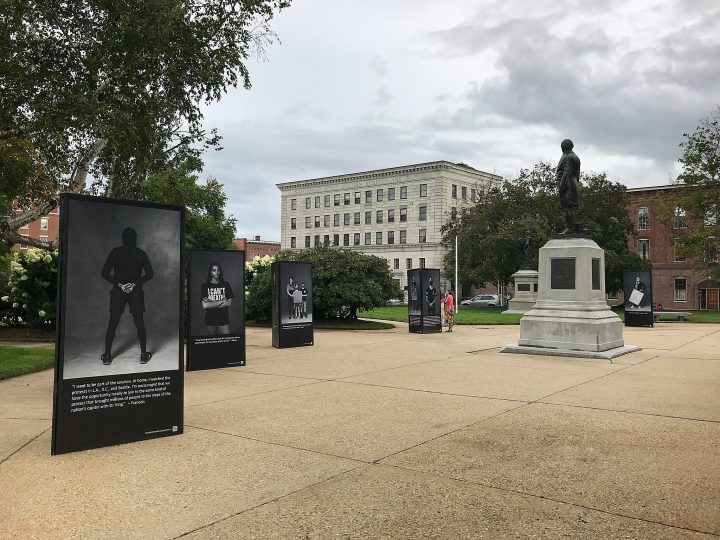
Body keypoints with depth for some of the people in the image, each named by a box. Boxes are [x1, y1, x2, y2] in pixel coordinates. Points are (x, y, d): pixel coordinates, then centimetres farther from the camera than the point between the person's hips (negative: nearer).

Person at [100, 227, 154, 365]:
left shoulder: (115, 252, -2)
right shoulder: (141, 254, -1)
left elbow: (104, 273, -7)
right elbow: (149, 274, -7)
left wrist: (118, 284, -8)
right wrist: (135, 283, -8)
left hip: (118, 291, 0)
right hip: (136, 292, 0)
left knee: (112, 323, 9)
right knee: (139, 323, 7)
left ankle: (107, 356, 14)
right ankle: (144, 355, 12)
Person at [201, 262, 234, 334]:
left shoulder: (226, 285, 4)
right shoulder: (205, 286, 0)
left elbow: (230, 303, -4)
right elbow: (204, 306, -10)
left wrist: (211, 304, -10)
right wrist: (221, 301, -10)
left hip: (224, 318, 0)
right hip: (210, 318, 0)